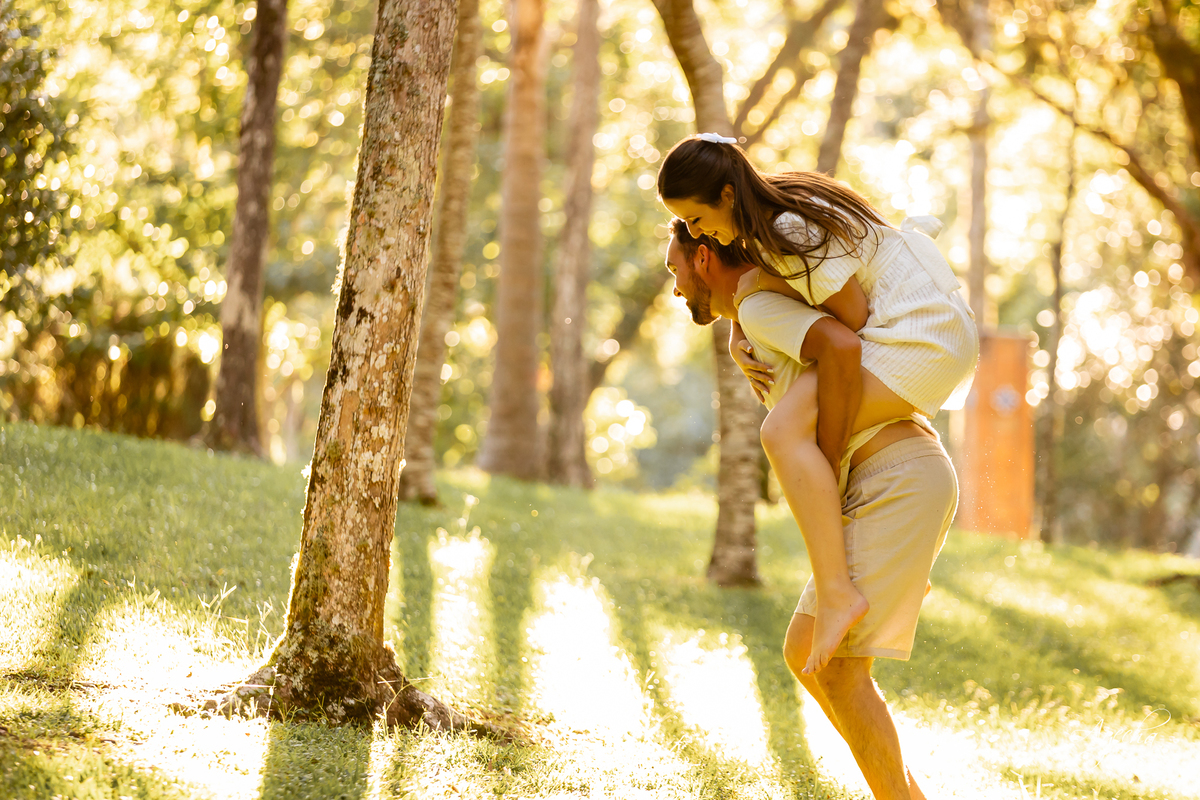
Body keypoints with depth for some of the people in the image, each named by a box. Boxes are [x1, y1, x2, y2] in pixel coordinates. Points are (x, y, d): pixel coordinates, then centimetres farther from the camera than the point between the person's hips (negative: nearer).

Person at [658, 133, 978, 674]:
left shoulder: (793, 235, -22)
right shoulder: (767, 217, 7)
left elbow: (853, 318, -16)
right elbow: (742, 279, 23)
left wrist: (770, 282, -9)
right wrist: (737, 340, 4)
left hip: (921, 334, -11)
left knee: (787, 427, -23)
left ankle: (837, 593, -26)